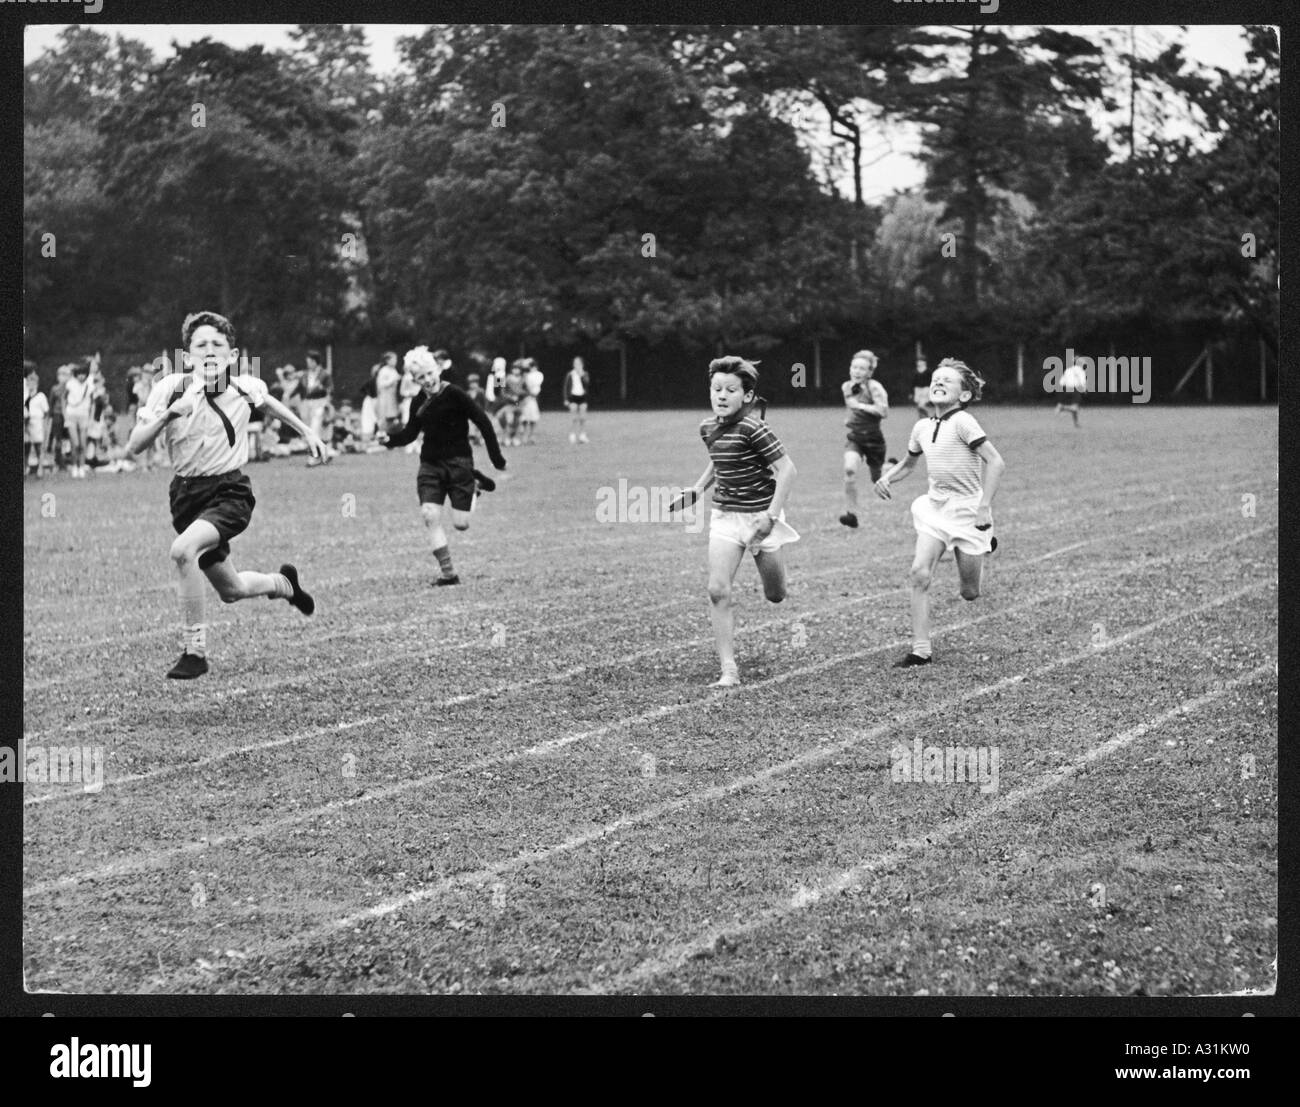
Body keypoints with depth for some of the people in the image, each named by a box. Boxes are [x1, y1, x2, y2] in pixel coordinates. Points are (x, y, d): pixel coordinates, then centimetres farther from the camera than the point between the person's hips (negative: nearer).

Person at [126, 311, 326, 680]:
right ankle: (282, 583, 52)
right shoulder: (170, 389, -11)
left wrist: (306, 431, 27)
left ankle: (195, 650, -19)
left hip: (230, 492, -3)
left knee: (183, 550, -32)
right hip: (186, 494, 3)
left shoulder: (245, 389, -7)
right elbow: (134, 447, -15)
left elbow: (268, 401, 19)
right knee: (231, 590, 16)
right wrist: (169, 413, -30)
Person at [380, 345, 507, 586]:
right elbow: (410, 433, 15)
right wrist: (389, 439, -6)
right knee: (431, 516, -12)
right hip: (430, 465, 5)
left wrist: (496, 456, -8)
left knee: (461, 523, -4)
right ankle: (447, 573, -6)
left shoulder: (454, 395, -12)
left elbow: (483, 421, -9)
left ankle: (475, 485, 28)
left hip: (458, 462, -5)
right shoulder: (418, 403, 6)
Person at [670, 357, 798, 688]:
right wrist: (697, 490, 10)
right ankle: (728, 669, -9)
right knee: (718, 590, -12)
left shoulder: (752, 429, -20)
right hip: (725, 515, 5)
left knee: (775, 595, 9)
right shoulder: (708, 428, 1)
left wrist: (772, 515, -24)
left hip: (760, 515, -5)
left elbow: (786, 468, -20)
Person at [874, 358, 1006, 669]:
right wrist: (887, 478, 4)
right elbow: (908, 463, 25)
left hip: (967, 510, -5)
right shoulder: (922, 428, 5)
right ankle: (920, 651, -10)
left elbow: (996, 462, -19)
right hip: (935, 507, 5)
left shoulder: (962, 422, -16)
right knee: (919, 574, -14)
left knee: (970, 593, 4)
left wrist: (984, 507, -22)